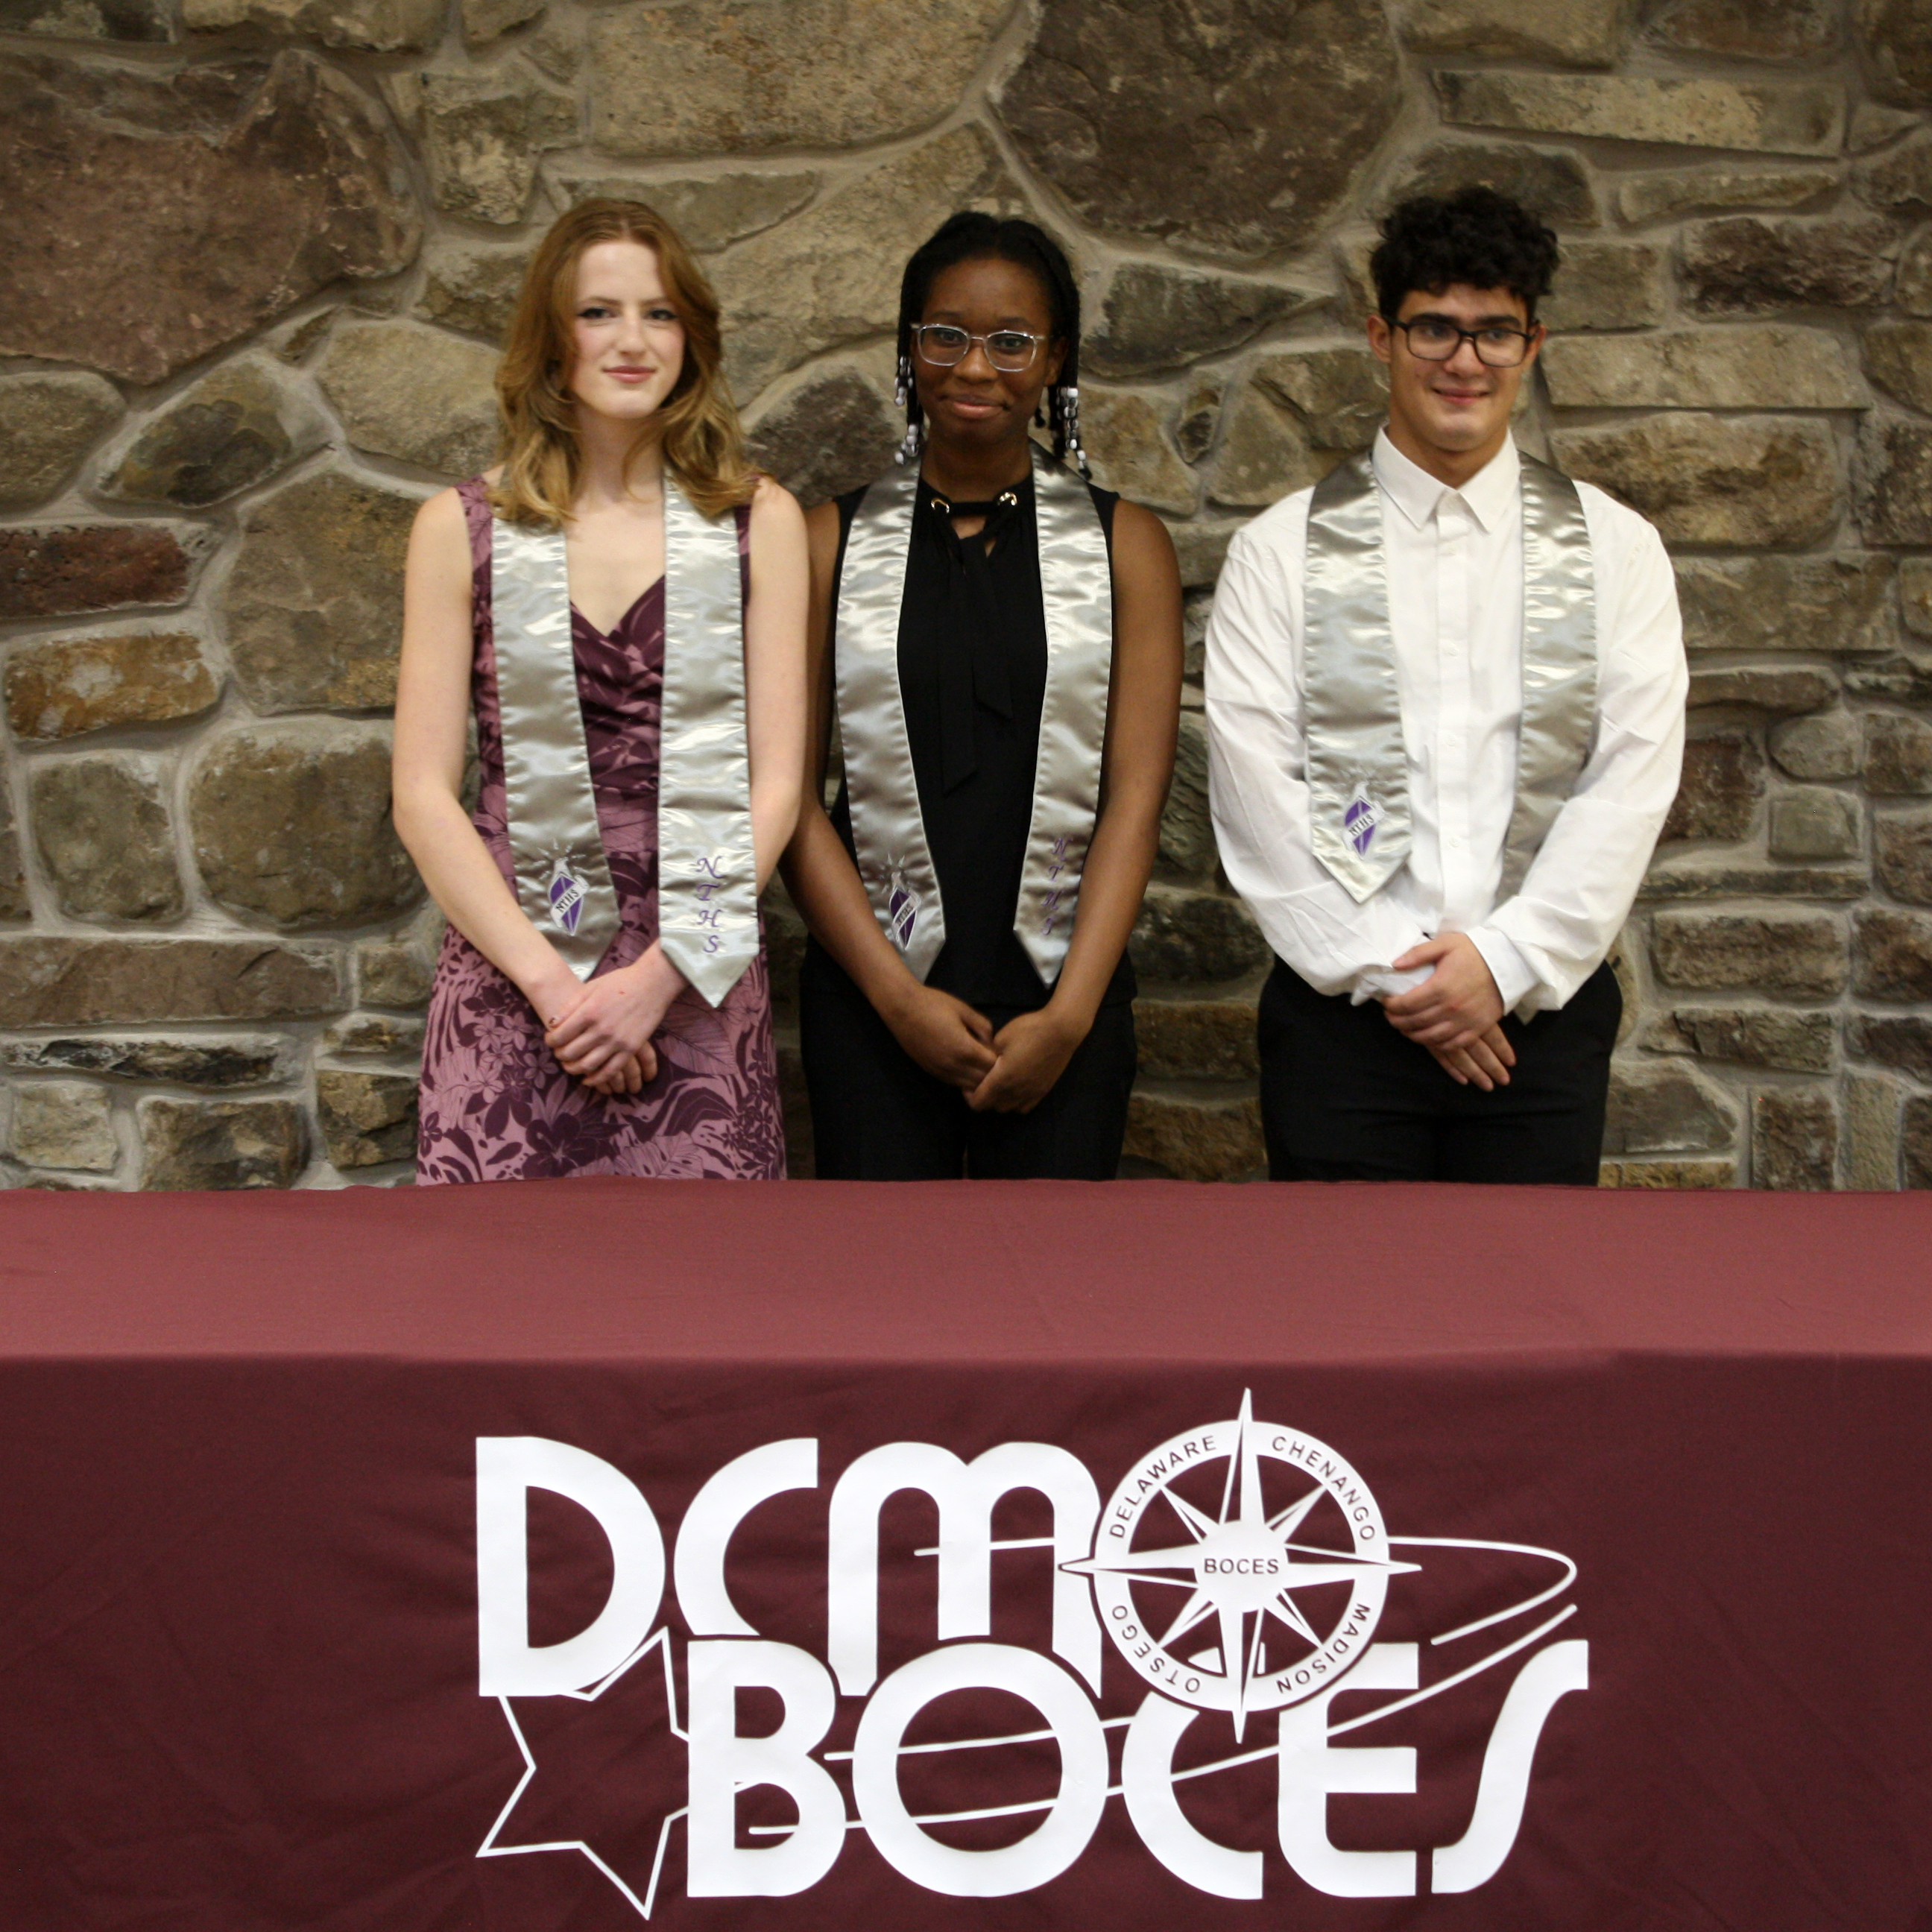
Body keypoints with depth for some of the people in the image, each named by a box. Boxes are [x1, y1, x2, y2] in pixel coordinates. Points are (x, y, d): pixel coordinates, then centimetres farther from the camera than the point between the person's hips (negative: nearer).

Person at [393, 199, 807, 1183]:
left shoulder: (758, 522, 7)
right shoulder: (460, 529, 6)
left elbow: (774, 785, 3)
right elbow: (422, 794, 2)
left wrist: (660, 975, -8)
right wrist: (549, 981, -8)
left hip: (699, 984, 0)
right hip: (510, 978, 0)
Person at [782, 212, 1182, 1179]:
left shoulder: (1123, 545, 7)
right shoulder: (829, 542, 6)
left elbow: (1135, 796, 0)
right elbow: (788, 792, 0)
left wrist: (1070, 1013, -9)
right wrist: (898, 994, -8)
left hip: (1063, 997, 0)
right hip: (871, 1001, 0)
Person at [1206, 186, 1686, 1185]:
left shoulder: (1615, 548, 8)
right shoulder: (1279, 552, 4)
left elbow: (1632, 781, 0)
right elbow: (1254, 789, -4)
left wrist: (1508, 960, -10)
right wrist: (1387, 972, -10)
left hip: (1543, 1007, 1)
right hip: (1340, 1008, -1)